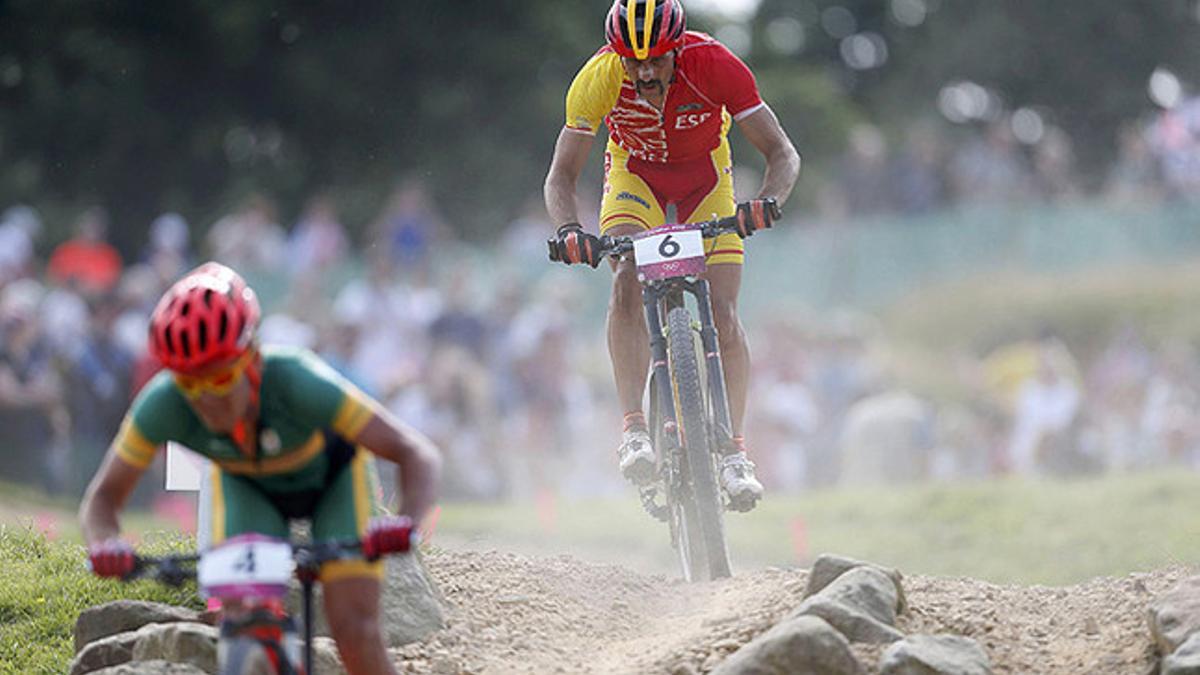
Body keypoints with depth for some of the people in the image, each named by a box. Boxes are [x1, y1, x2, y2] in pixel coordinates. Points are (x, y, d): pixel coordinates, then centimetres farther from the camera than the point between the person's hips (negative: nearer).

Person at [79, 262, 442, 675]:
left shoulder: (297, 381, -42)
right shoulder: (164, 404, -35)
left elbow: (417, 454, -39)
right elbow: (103, 497, -22)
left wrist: (404, 524, -58)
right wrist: (104, 544, -45)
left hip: (332, 475, -2)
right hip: (247, 487, 2)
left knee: (355, 632, -16)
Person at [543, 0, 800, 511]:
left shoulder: (715, 66, -32)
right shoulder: (598, 79, -29)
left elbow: (782, 153, -28)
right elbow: (561, 176, -22)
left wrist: (767, 201, -49)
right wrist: (569, 229, -42)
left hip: (706, 177, 0)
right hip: (635, 176, 0)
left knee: (723, 315, -13)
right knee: (628, 282, -28)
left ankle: (734, 450, -1)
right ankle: (634, 428, -25)